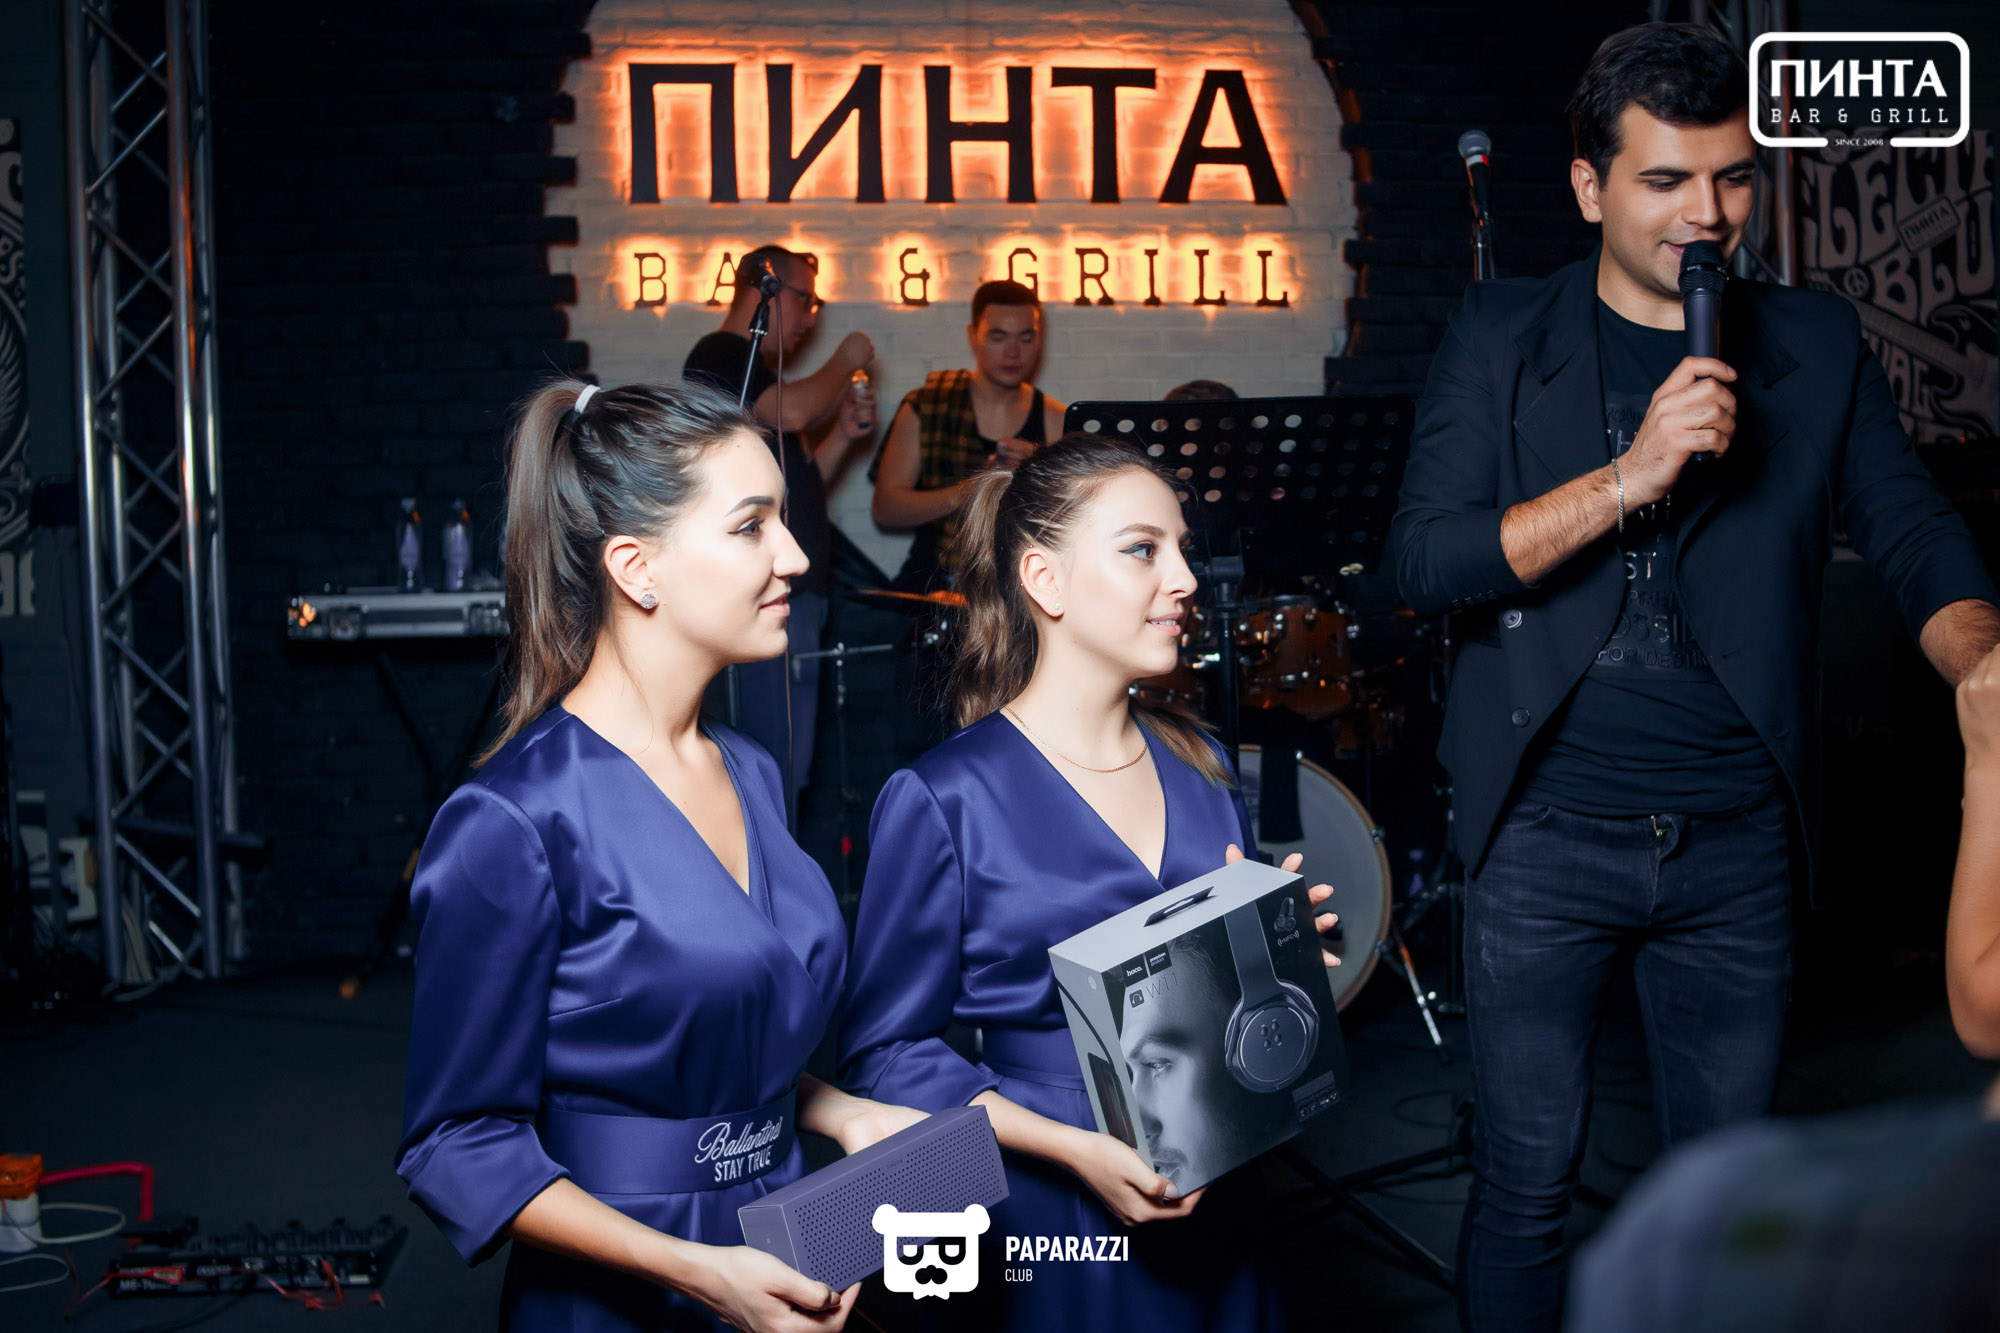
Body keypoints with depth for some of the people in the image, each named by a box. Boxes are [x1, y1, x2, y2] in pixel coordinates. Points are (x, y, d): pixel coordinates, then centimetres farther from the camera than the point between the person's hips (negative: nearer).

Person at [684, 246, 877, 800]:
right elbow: (792, 410, -22)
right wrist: (845, 360, -5)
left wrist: (842, 437, 11)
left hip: (790, 592, 10)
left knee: (783, 770, 10)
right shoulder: (720, 356, -5)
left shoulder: (754, 371, 25)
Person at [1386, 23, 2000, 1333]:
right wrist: (1630, 478, -22)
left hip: (1740, 843, 2)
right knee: (1528, 1179, 7)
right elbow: (1425, 556, -11)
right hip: (1547, 833, -2)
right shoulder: (1502, 339, -1)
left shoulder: (1818, 348, 5)